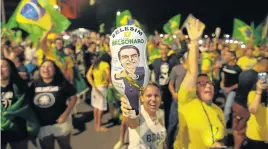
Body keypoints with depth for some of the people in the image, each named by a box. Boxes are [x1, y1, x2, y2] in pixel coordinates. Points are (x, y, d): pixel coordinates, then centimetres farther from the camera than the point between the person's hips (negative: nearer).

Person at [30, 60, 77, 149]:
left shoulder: (62, 83, -11)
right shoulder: (35, 84, -3)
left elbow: (73, 97, -7)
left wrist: (65, 114, -15)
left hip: (60, 123, -2)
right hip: (42, 126, 3)